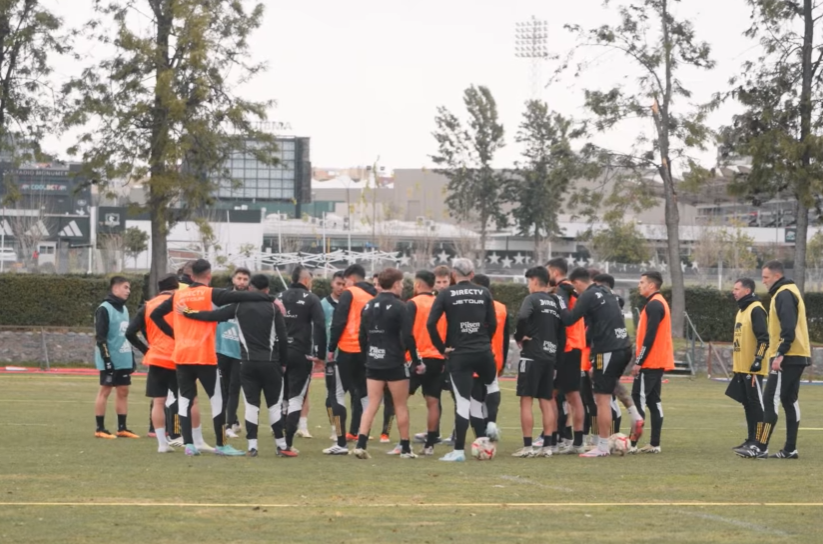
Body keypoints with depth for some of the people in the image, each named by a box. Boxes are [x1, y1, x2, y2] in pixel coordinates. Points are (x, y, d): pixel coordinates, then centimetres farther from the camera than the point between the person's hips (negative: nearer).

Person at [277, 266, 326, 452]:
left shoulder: (280, 297, 10)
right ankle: (287, 442, -10)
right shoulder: (311, 299, -3)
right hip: (301, 355, -4)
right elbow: (319, 327, -11)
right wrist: (320, 354, -6)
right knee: (296, 399, -2)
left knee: (281, 398, 15)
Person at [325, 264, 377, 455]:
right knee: (363, 394, 15)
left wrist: (331, 349, -5)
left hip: (348, 350, -5)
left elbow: (338, 323, -11)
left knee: (338, 394, -1)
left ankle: (341, 443, -9)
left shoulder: (349, 294, -4)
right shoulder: (374, 297, 11)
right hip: (368, 353, 5)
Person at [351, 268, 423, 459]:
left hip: (373, 363, 5)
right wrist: (416, 361, -5)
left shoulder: (368, 306, 8)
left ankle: (361, 444, -7)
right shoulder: (398, 307, -11)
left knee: (371, 405, 6)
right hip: (395, 363, -5)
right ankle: (405, 448, 11)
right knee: (401, 406, 6)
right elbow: (407, 337, -13)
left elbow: (362, 336, 11)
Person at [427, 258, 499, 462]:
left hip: (458, 355, -2)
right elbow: (493, 323, 0)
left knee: (462, 402, -1)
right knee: (492, 385, 31)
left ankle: (459, 450, -1)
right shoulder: (484, 293, 3)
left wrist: (442, 347, -2)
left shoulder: (446, 294, -3)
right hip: (483, 353, 2)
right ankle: (492, 423, 15)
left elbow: (431, 323, -12)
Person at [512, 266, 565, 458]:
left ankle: (527, 446, -6)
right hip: (550, 356, 7)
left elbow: (522, 317, -26)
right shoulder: (555, 302, 13)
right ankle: (547, 446, 7)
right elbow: (562, 332, 13)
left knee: (526, 400, -3)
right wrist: (557, 353, 16)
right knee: (547, 401, 9)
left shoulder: (533, 299, -7)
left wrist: (519, 336, -9)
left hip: (532, 355, -7)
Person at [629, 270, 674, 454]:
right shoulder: (658, 303, 17)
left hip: (650, 363, -10)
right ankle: (654, 444, 8)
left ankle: (632, 443, -12)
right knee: (653, 401, 9)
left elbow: (650, 336, -20)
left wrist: (639, 362, -19)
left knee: (638, 400, -9)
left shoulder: (654, 305, -14)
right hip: (659, 362, 10)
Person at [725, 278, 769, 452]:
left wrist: (757, 363, -23)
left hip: (752, 369, -9)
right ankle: (751, 439, 16)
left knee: (756, 403, -6)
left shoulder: (756, 310, -13)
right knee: (748, 404, 11)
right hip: (741, 368, 9)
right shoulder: (741, 310, 17)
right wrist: (735, 366, 21)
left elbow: (763, 339, -19)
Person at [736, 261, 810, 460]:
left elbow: (789, 328, -23)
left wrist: (780, 354, -25)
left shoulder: (784, 295, -13)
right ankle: (790, 449, 11)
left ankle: (760, 447, -14)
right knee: (789, 401, 10)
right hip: (797, 357, 11)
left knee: (771, 400, -11)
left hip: (787, 358, -11)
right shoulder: (788, 292, 18)